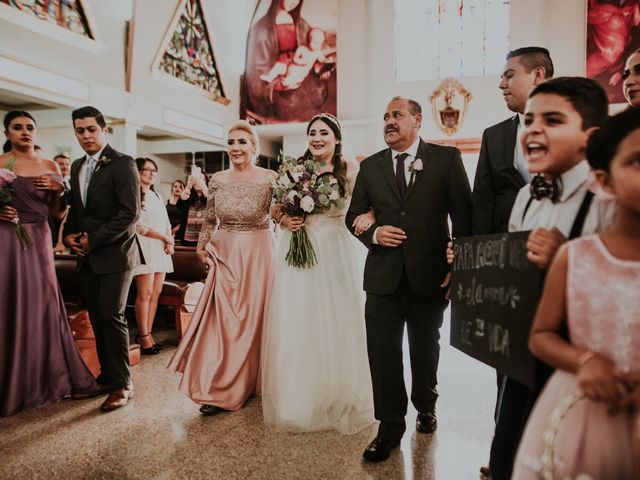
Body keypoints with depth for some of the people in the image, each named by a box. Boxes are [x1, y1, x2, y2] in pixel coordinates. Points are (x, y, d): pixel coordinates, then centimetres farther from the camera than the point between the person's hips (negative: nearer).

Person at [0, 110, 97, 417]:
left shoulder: (50, 167, 10)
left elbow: (57, 213, 10)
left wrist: (59, 189, -6)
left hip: (39, 240, 3)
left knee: (43, 305, 5)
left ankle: (51, 378, 19)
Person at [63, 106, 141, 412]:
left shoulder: (122, 164, -9)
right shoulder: (77, 166, 14)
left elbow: (130, 212, -17)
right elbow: (74, 207, 21)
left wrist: (93, 240, -15)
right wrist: (69, 235, 3)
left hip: (114, 254, -7)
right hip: (87, 257, 7)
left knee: (112, 316, -7)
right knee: (97, 319, 11)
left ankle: (122, 384, 5)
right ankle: (106, 377, 24)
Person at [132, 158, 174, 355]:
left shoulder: (157, 196, 21)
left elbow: (167, 224, 19)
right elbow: (139, 226, -10)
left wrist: (170, 242, 1)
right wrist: (165, 238, -7)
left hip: (161, 249, 7)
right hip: (144, 248, -7)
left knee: (156, 292, 5)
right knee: (145, 293, -7)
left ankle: (148, 333, 12)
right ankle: (143, 335, 2)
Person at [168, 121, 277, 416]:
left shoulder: (270, 179, -5)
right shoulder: (218, 180, 5)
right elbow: (210, 220, 12)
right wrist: (202, 246, 2)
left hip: (257, 255, -2)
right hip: (224, 254, 3)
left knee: (252, 319, 4)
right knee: (220, 319, 2)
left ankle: (243, 386, 23)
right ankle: (219, 389, 16)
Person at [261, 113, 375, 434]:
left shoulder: (349, 172, 1)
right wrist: (284, 220, -8)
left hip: (334, 254, -1)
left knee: (334, 325, 4)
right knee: (295, 327, 4)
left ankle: (337, 402, 23)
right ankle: (297, 402, 22)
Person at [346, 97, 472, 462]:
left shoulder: (447, 158, 1)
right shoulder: (370, 166, 9)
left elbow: (464, 213, -2)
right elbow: (354, 215, 13)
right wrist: (373, 234, -8)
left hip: (430, 273, -1)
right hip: (383, 274, 2)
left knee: (425, 347, 17)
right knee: (383, 350, 2)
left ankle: (425, 407, 42)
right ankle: (390, 427, 18)